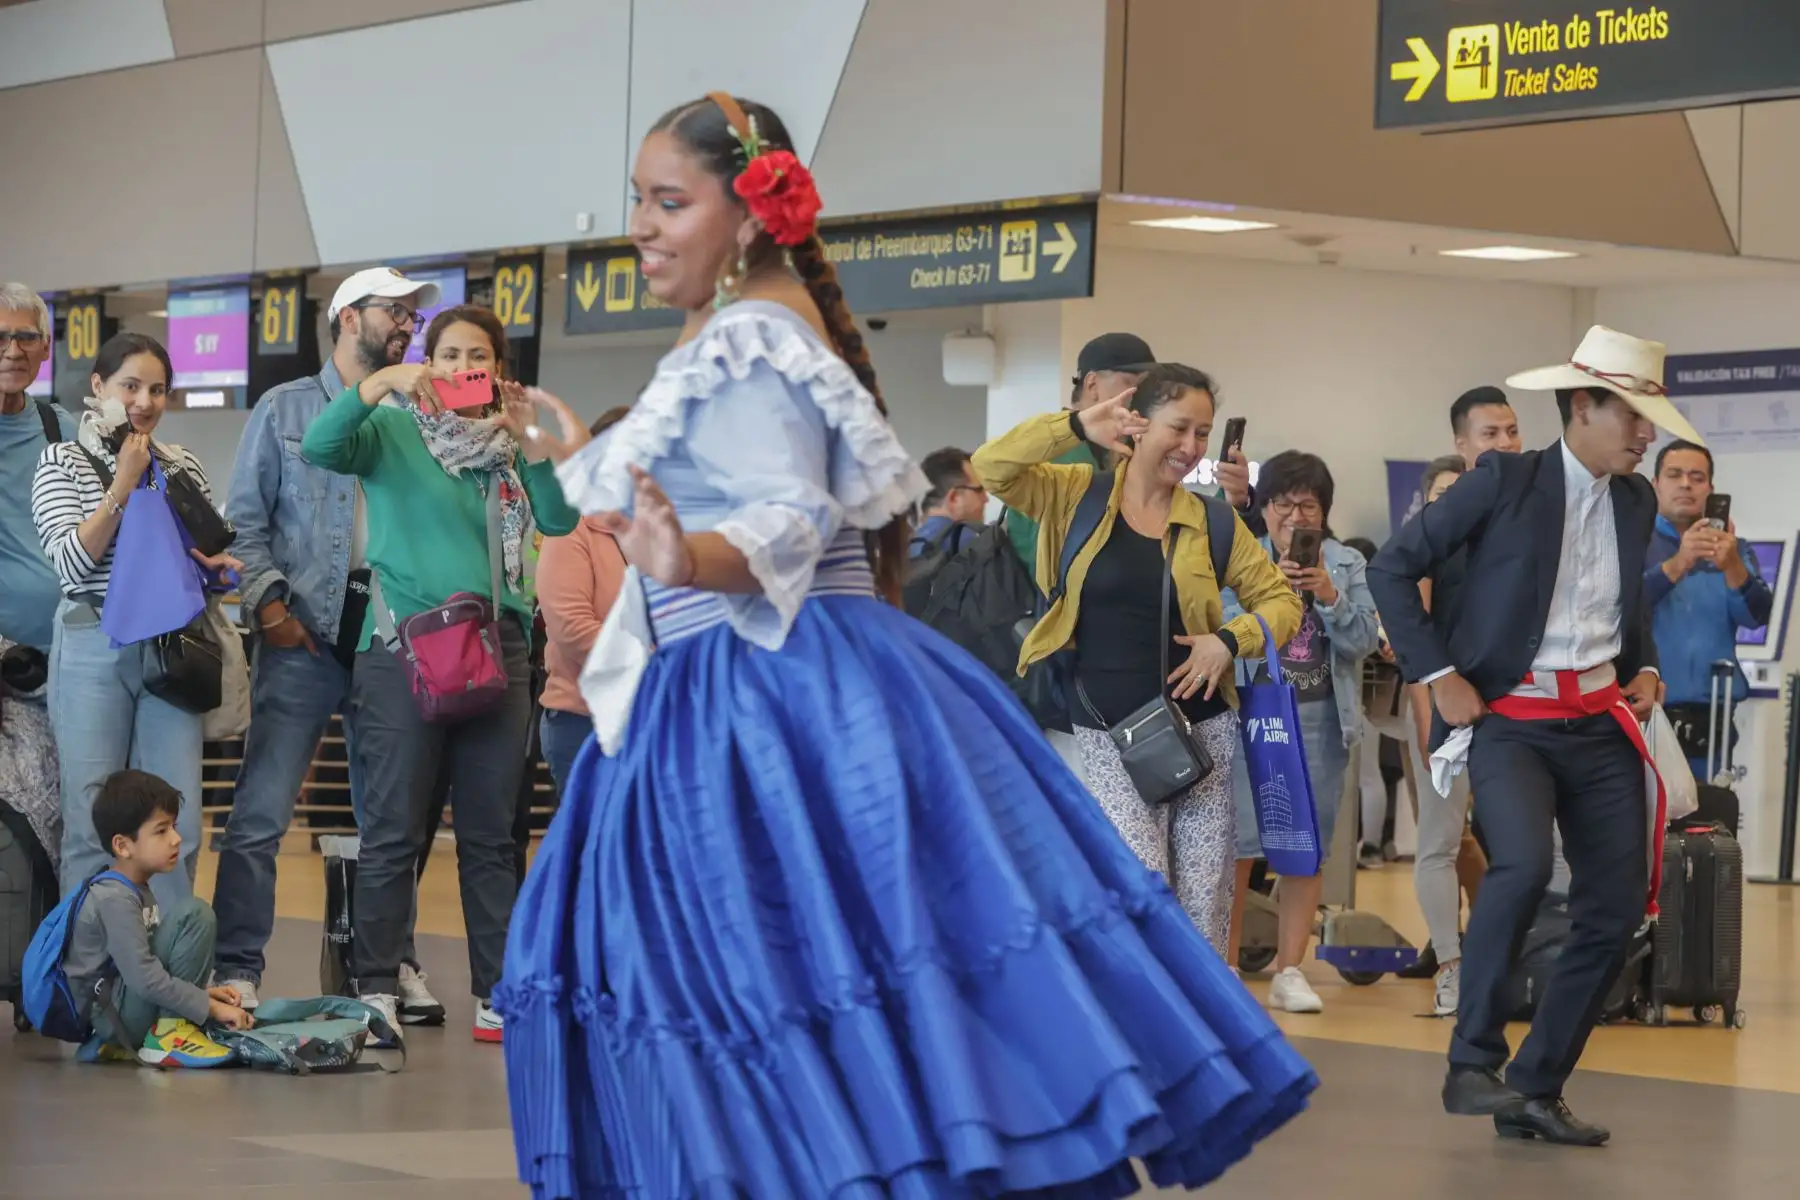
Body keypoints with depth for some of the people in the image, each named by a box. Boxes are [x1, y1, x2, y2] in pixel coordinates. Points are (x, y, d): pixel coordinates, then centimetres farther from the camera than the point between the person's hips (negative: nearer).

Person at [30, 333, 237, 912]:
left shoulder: (184, 467, 12)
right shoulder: (62, 463, 2)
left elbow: (211, 552, 24)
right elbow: (72, 562, -9)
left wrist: (216, 563, 0)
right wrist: (124, 484, -13)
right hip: (93, 651, -3)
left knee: (177, 826, 0)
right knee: (92, 826, -3)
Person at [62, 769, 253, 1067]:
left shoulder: (136, 891, 14)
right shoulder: (114, 899, -16)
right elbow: (145, 978, -23)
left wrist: (201, 992, 9)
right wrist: (211, 1007, -20)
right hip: (113, 1016, -10)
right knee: (193, 913, -17)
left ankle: (116, 1045, 16)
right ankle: (170, 1034, -15)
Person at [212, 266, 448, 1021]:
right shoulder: (284, 411, 8)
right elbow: (246, 518, 4)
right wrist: (268, 601, -8)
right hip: (306, 637, -3)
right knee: (262, 812, -9)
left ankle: (394, 964, 19)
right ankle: (237, 973, -7)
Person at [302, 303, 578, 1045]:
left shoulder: (506, 444, 14)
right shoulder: (394, 432, 5)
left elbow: (559, 519, -1)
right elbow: (319, 448, -14)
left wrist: (526, 437, -12)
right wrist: (380, 384, -23)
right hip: (403, 644, -3)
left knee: (490, 834, 5)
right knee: (395, 831, -3)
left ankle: (498, 993, 8)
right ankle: (376, 991, 1)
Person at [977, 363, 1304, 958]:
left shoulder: (1210, 522, 5)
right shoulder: (1077, 496, 0)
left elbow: (1280, 600, 11)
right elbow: (990, 469, -11)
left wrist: (1231, 639, -8)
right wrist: (1078, 426, -19)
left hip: (1202, 732, 2)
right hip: (1109, 737, -2)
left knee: (1204, 907, 3)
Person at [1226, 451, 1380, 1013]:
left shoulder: (1347, 564, 10)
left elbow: (1364, 641, 2)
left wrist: (1330, 597, -13)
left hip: (1321, 719, 3)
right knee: (1238, 843, -8)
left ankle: (1290, 972, 9)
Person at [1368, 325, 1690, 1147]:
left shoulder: (1635, 501, 10)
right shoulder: (1504, 483, -9)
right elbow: (1393, 570, -7)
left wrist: (1645, 668, 11)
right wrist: (1438, 677, -11)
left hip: (1600, 723, 7)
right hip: (1511, 720, -6)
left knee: (1616, 909, 2)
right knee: (1524, 866, -30)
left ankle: (1535, 1091, 14)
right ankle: (1472, 1063, -18)